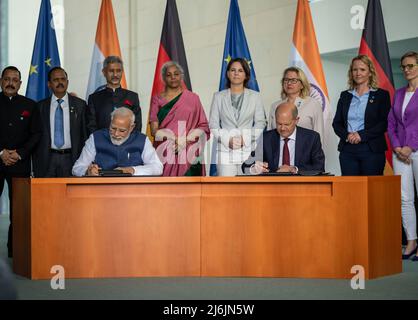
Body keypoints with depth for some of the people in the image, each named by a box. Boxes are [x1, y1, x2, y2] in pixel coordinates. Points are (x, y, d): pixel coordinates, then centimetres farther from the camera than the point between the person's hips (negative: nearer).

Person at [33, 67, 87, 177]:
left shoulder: (80, 105, 6)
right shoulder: (41, 106, 8)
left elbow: (84, 134, 5)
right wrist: (36, 167, 4)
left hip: (71, 159, -1)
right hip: (47, 159, 1)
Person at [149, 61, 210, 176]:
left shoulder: (192, 98, 10)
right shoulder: (157, 100, 11)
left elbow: (203, 127, 6)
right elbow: (154, 130, 3)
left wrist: (186, 139, -9)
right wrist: (176, 139, -10)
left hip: (189, 154, 0)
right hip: (165, 154, 0)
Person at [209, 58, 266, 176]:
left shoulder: (255, 96, 11)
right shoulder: (218, 96, 12)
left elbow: (260, 123, 6)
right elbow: (213, 124, 7)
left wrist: (245, 139, -9)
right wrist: (228, 140, -9)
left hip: (248, 150, 0)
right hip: (225, 151, 0)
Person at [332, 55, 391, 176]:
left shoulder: (381, 95, 4)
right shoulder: (345, 95, 15)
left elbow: (384, 124, -4)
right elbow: (336, 123, 11)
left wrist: (361, 135, -14)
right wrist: (347, 135, -9)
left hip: (372, 150, -3)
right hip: (347, 150, 3)